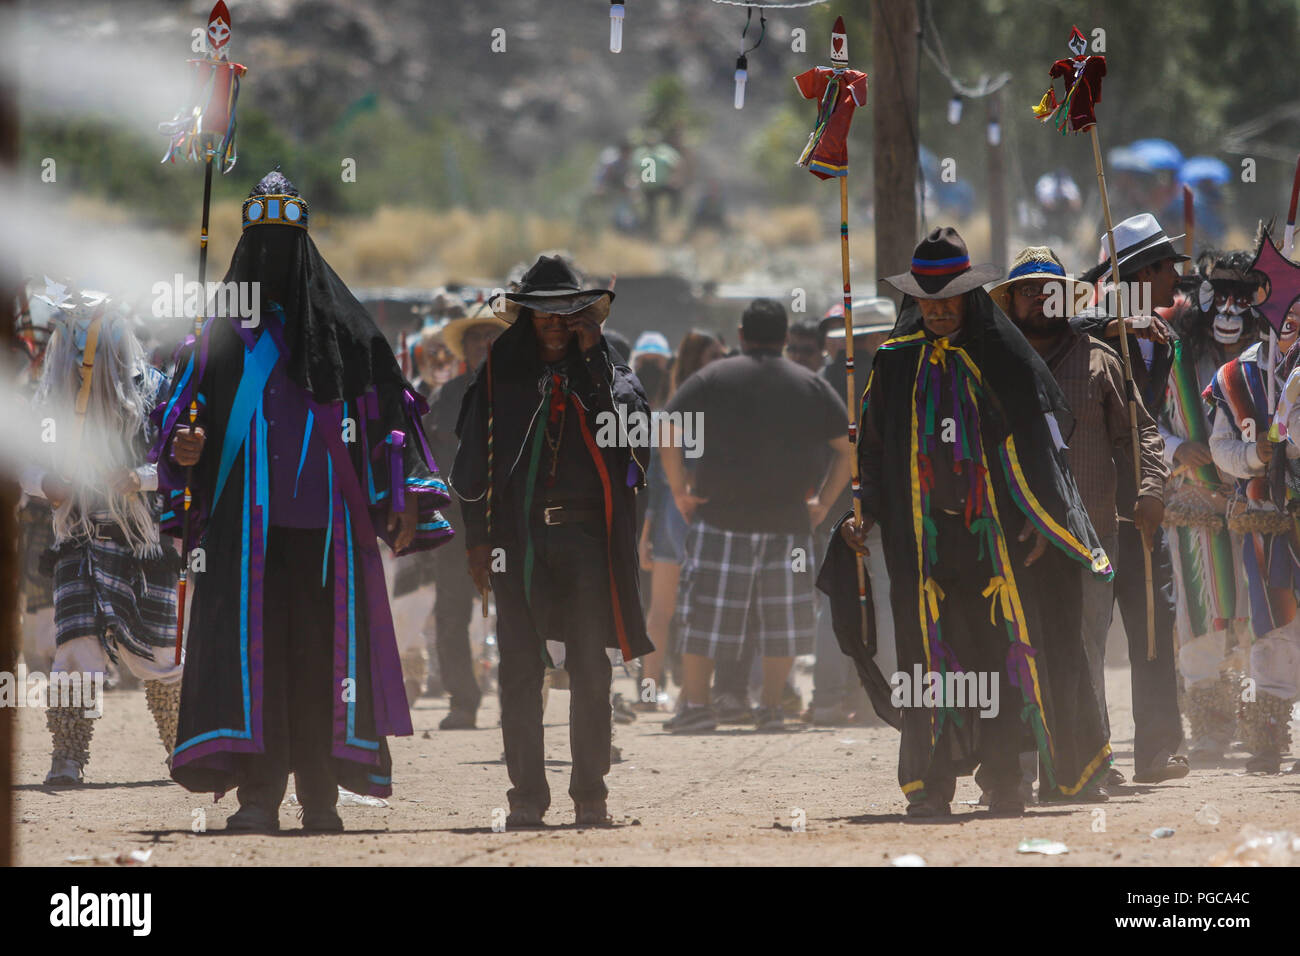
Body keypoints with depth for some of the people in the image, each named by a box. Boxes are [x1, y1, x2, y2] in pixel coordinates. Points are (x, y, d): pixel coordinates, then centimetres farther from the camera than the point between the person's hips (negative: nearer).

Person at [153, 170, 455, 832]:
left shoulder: (346, 332, 9)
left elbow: (388, 415, 8)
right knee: (251, 648, -8)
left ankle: (320, 797, 7)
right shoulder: (219, 339, 10)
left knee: (322, 654, 0)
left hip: (328, 524, 0)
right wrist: (184, 448, -14)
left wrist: (403, 501, -1)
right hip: (245, 524, 0)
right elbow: (179, 414, 10)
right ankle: (258, 794, -9)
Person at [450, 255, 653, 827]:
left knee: (590, 670, -1)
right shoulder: (500, 372, 10)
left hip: (585, 534, -1)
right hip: (517, 536, 1)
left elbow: (633, 419, -12)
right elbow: (475, 459, 11)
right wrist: (477, 537, 6)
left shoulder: (603, 370, 9)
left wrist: (592, 356, -12)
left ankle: (590, 796, 4)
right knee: (519, 669, -1)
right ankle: (527, 796, 3)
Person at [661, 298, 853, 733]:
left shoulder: (711, 379, 2)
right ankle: (771, 707, 10)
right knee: (782, 616, 11)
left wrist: (680, 490, 0)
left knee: (705, 615, 3)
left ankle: (696, 703, -1)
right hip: (788, 522, 1)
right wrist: (823, 502, 9)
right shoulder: (811, 386, 6)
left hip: (720, 515, -1)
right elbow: (847, 448, 4)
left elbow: (667, 435, -6)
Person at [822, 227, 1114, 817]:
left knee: (1002, 651, -4)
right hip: (924, 534, 1)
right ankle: (934, 784, -3)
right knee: (932, 655, -4)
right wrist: (861, 514, 2)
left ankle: (1003, 780, 2)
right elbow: (872, 447, 14)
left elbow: (1043, 438, 3)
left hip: (997, 532, -1)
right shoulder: (896, 363, 9)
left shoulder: (1003, 358, 2)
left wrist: (1043, 520, -5)